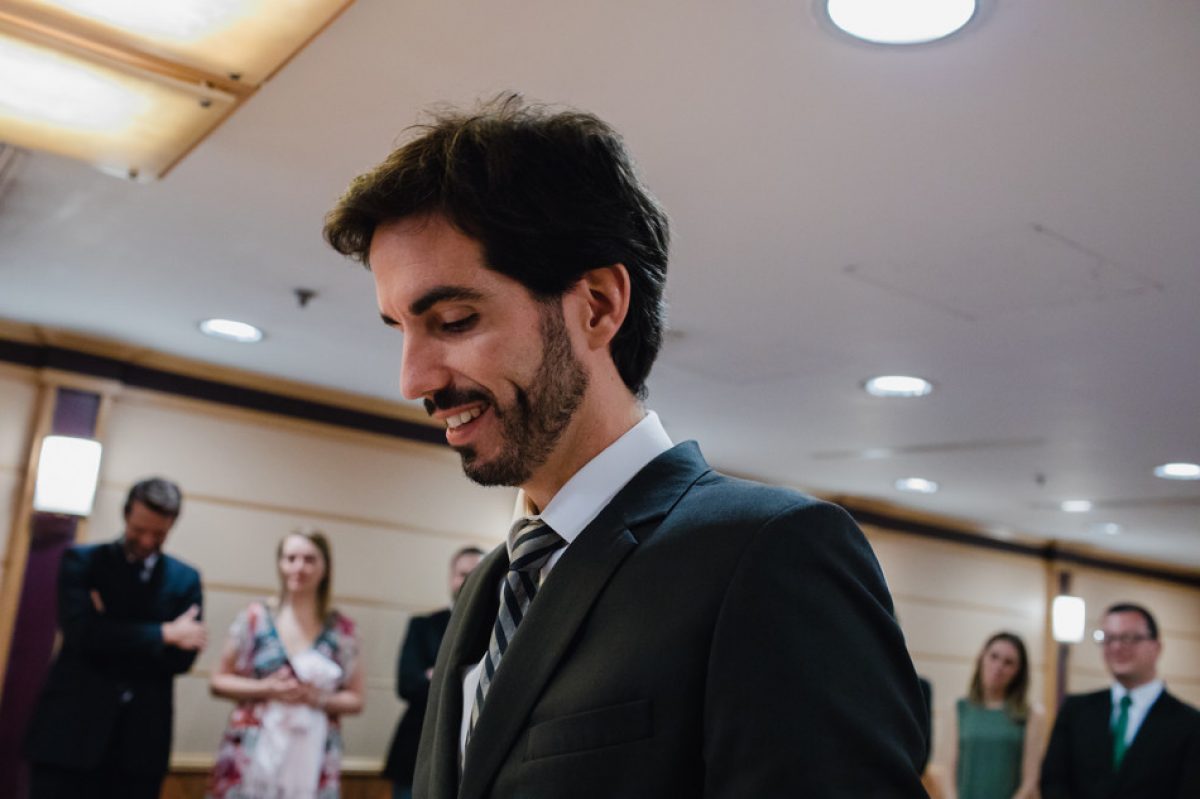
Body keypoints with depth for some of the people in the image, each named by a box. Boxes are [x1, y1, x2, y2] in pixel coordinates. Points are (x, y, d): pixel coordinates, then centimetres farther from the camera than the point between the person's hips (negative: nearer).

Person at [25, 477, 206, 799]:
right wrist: (164, 633, -11)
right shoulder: (82, 561, 4)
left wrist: (111, 635, -11)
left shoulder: (186, 579, 9)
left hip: (141, 741, 2)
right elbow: (79, 630, -13)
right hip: (72, 731, -1)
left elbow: (183, 656, -1)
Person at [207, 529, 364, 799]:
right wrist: (267, 689, -10)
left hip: (312, 760, 0)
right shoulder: (255, 617, 2)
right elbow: (218, 681, 6)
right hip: (252, 755, 0)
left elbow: (355, 699, 8)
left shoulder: (341, 629, 4)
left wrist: (319, 698, -11)